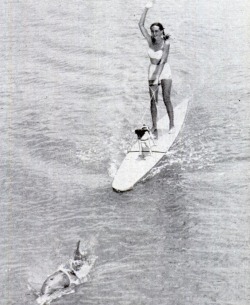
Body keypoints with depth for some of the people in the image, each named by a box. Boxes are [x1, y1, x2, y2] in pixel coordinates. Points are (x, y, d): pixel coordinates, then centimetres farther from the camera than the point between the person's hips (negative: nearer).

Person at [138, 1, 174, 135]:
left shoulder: (166, 43, -15)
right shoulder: (150, 41, -3)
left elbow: (163, 61, -24)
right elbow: (141, 25, -4)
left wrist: (157, 77, -34)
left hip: (164, 72, -4)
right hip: (152, 71, 4)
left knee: (166, 99, -6)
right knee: (153, 101, 1)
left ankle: (171, 124, 9)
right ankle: (154, 126, 6)